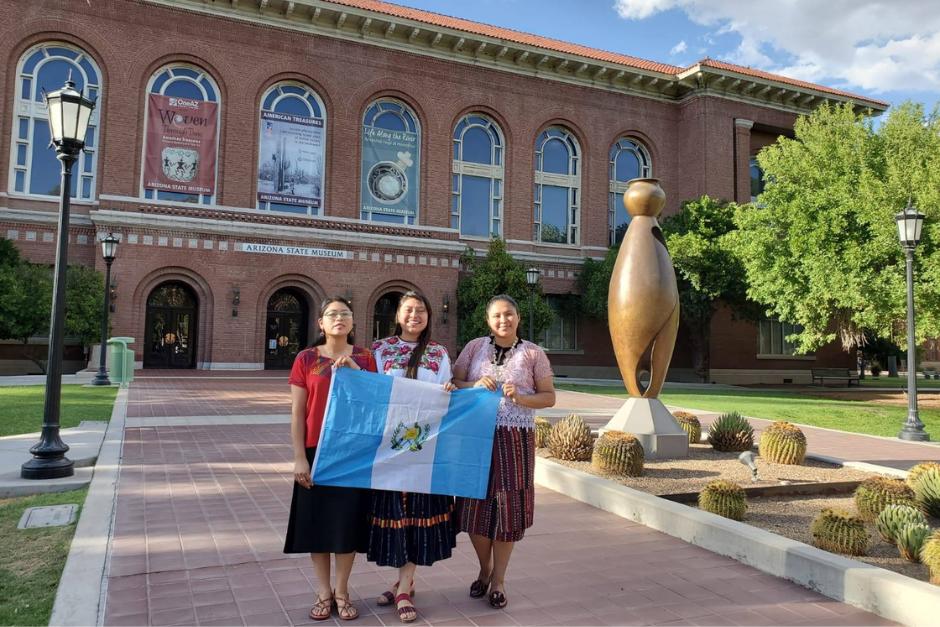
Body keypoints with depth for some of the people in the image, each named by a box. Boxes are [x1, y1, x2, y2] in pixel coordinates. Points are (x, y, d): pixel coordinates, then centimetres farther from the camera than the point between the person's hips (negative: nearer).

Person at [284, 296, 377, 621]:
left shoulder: (364, 357, 3)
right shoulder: (306, 359, -2)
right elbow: (297, 413, -2)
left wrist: (355, 369, -12)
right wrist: (299, 458, -7)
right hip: (317, 451, -1)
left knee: (348, 521, 7)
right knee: (317, 520, 7)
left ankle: (342, 592, 24)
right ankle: (323, 592, 24)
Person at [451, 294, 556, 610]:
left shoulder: (533, 353, 2)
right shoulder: (474, 347, 5)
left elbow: (549, 397, 3)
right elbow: (454, 384, 8)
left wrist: (521, 397, -15)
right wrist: (475, 385, -12)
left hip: (515, 439, -1)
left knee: (507, 505, 4)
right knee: (476, 504, 6)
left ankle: (498, 578, 23)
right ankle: (484, 568, 30)